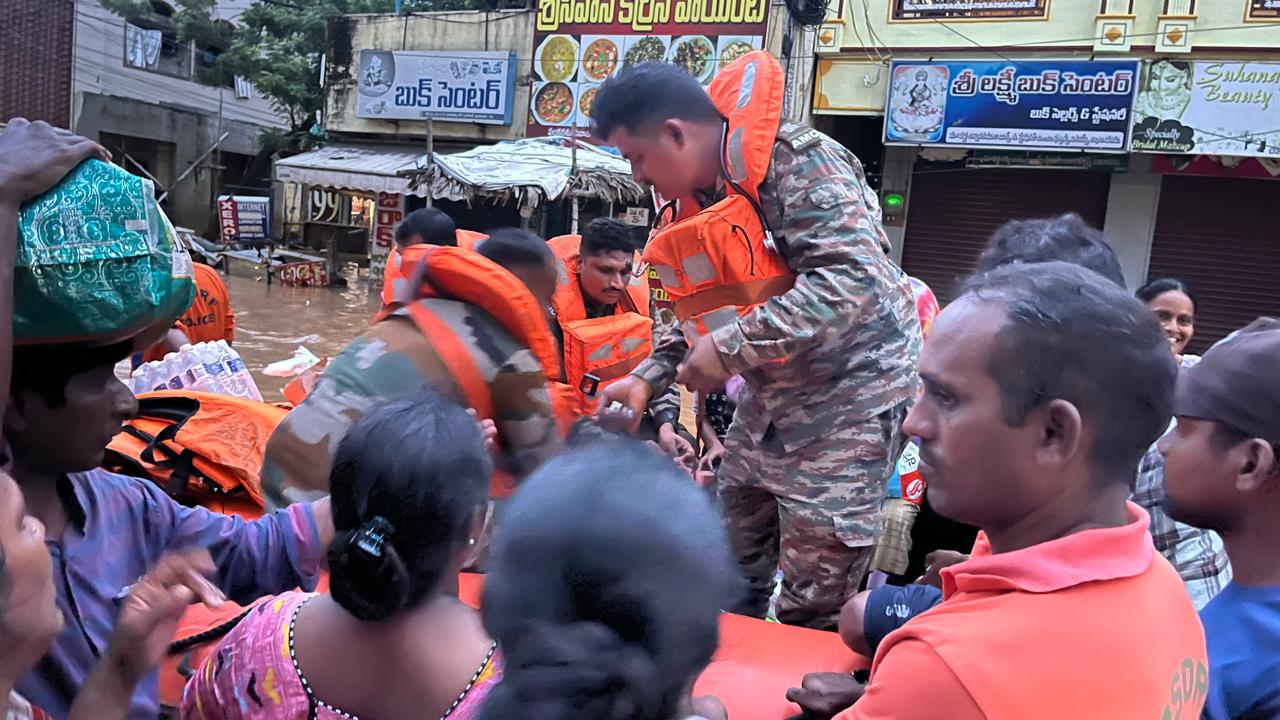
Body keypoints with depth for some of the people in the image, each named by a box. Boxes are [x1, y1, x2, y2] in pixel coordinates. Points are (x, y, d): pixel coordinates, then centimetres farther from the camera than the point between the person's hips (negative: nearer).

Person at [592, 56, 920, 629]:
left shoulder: (799, 163, -20)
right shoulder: (699, 195, 7)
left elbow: (853, 277, -30)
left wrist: (733, 345, -30)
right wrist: (647, 378, 2)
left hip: (849, 390, -8)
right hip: (768, 397, 9)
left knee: (811, 614, 0)